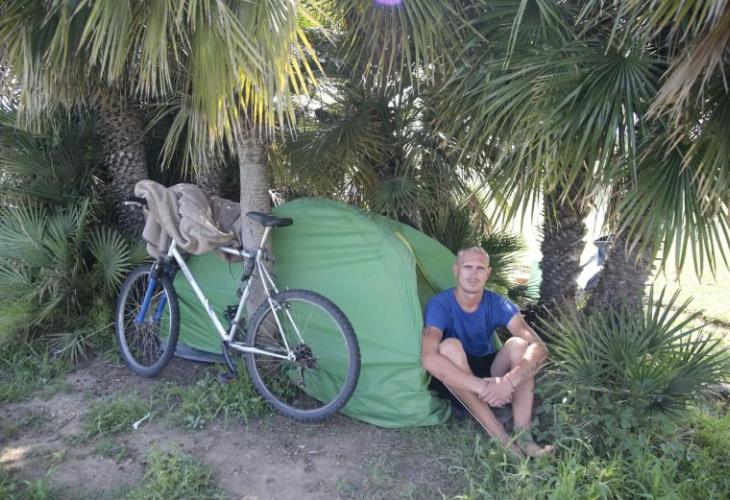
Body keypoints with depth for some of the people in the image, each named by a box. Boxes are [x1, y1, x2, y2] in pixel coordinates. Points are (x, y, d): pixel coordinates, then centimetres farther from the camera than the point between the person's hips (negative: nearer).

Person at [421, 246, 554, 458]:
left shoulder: (498, 304, -14)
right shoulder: (439, 305, -24)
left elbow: (539, 348, -25)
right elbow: (429, 359, -40)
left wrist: (509, 381, -43)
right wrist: (481, 387, -45)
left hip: (489, 373, 3)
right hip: (455, 383, -3)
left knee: (518, 344, -25)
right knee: (450, 346, -35)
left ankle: (522, 435, -27)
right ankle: (500, 438, -34)